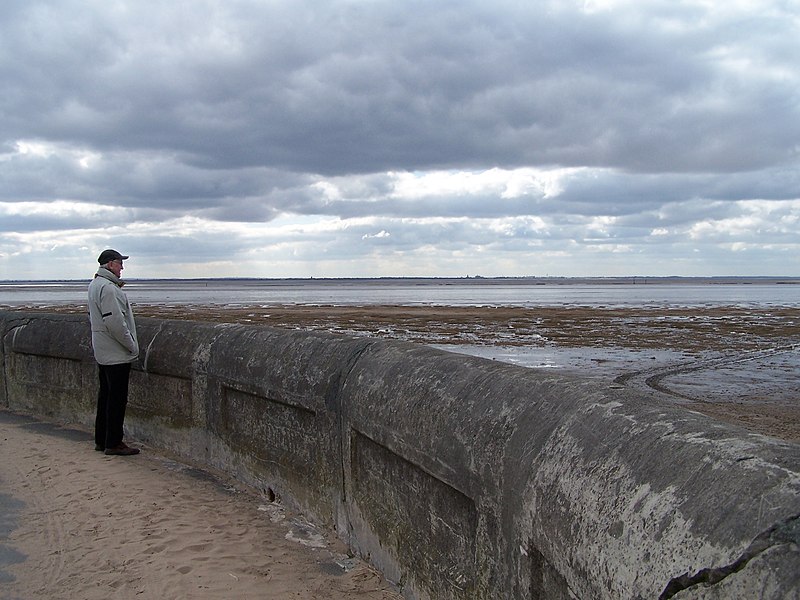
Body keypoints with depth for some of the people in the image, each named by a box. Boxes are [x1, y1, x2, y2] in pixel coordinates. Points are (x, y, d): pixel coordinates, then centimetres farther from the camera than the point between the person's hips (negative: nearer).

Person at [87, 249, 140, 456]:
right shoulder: (108, 288, -20)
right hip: (116, 353, -10)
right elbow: (115, 323, -24)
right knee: (117, 398, -3)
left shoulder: (94, 285, 13)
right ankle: (113, 443, 2)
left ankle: (101, 440, 23)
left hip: (102, 352, 10)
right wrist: (132, 346, -15)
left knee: (105, 395, 16)